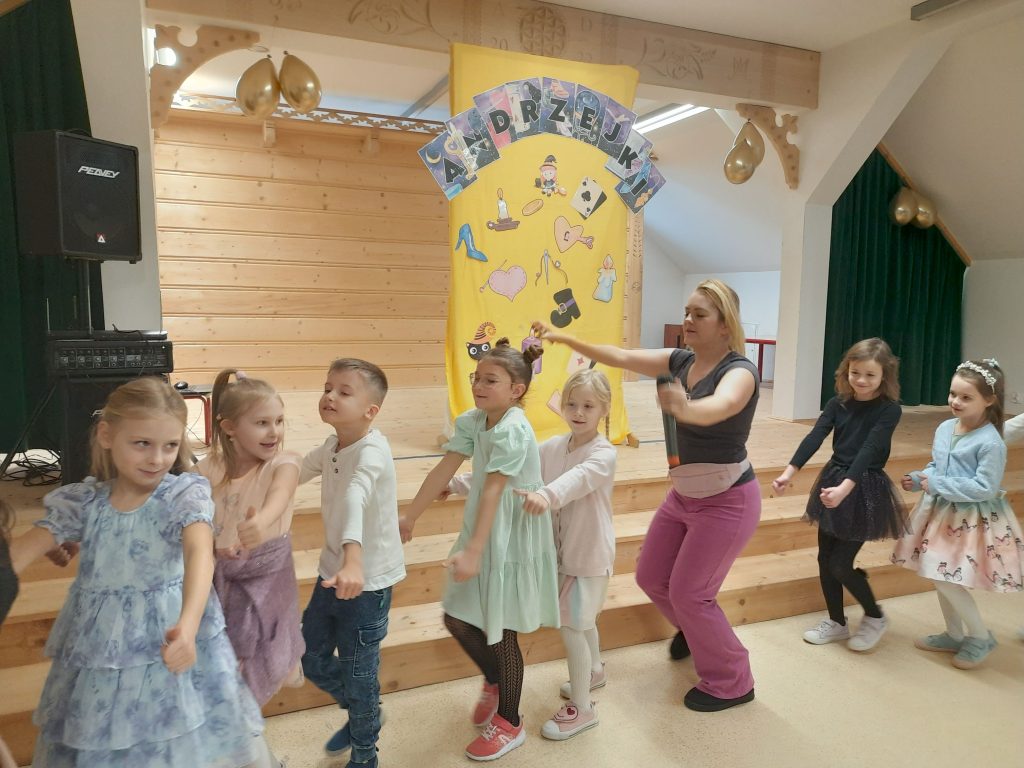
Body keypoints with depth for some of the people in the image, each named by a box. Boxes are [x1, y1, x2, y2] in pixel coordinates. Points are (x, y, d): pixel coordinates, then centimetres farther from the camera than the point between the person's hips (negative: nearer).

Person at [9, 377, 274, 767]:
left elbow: (200, 552, -29)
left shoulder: (185, 493, -13)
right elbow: (22, 551, -5)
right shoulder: (84, 501, -1)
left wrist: (187, 624, -46)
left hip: (170, 644, -3)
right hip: (98, 657, 3)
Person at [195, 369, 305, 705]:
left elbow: (280, 495, -41)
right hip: (219, 573, 3)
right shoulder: (210, 467, -10)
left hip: (265, 573, -2)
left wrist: (262, 521, -61)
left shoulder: (283, 463, -20)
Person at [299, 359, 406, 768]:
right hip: (332, 571, 8)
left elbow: (355, 500, -44)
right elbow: (295, 471, 17)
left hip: (368, 580, -8)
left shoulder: (371, 450, -25)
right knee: (313, 660, 20)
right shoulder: (331, 446, 0)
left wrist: (354, 560, -58)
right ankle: (360, 715, 47)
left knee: (358, 674, 7)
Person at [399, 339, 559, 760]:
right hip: (483, 535, 8)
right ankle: (494, 682, 43)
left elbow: (493, 492, -29)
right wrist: (409, 517, 4)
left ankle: (509, 724, 28)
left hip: (511, 542, -8)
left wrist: (472, 551, -33)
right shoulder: (473, 420, 0)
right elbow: (445, 469, 2)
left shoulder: (513, 430, -23)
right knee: (457, 619, 14)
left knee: (501, 631, 6)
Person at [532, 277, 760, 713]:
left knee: (689, 593, -3)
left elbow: (717, 407, -45)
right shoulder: (682, 361, -1)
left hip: (727, 501, -8)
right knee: (651, 578, 15)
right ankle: (695, 630, 46)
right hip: (684, 495, 8)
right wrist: (565, 339, -9)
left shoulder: (740, 371, -22)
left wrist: (684, 408, -67)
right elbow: (622, 357, -2)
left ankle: (731, 684, 22)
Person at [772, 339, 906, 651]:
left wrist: (845, 488, -37)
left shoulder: (889, 409, -13)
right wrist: (790, 471, -24)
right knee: (825, 558, 11)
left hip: (864, 490, -5)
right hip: (832, 481, 5)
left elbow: (870, 450, -24)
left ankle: (875, 617, 23)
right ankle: (837, 622, 30)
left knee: (840, 564, -4)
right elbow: (815, 437, -10)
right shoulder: (838, 403, 0)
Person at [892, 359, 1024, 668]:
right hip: (942, 513, 8)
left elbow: (986, 488, -23)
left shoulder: (990, 442, -21)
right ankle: (954, 635, 36)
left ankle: (981, 637, 18)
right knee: (939, 576, 17)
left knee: (945, 579, -6)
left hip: (972, 520, -8)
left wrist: (937, 485, -23)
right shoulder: (944, 428, 1)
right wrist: (920, 479, -5)